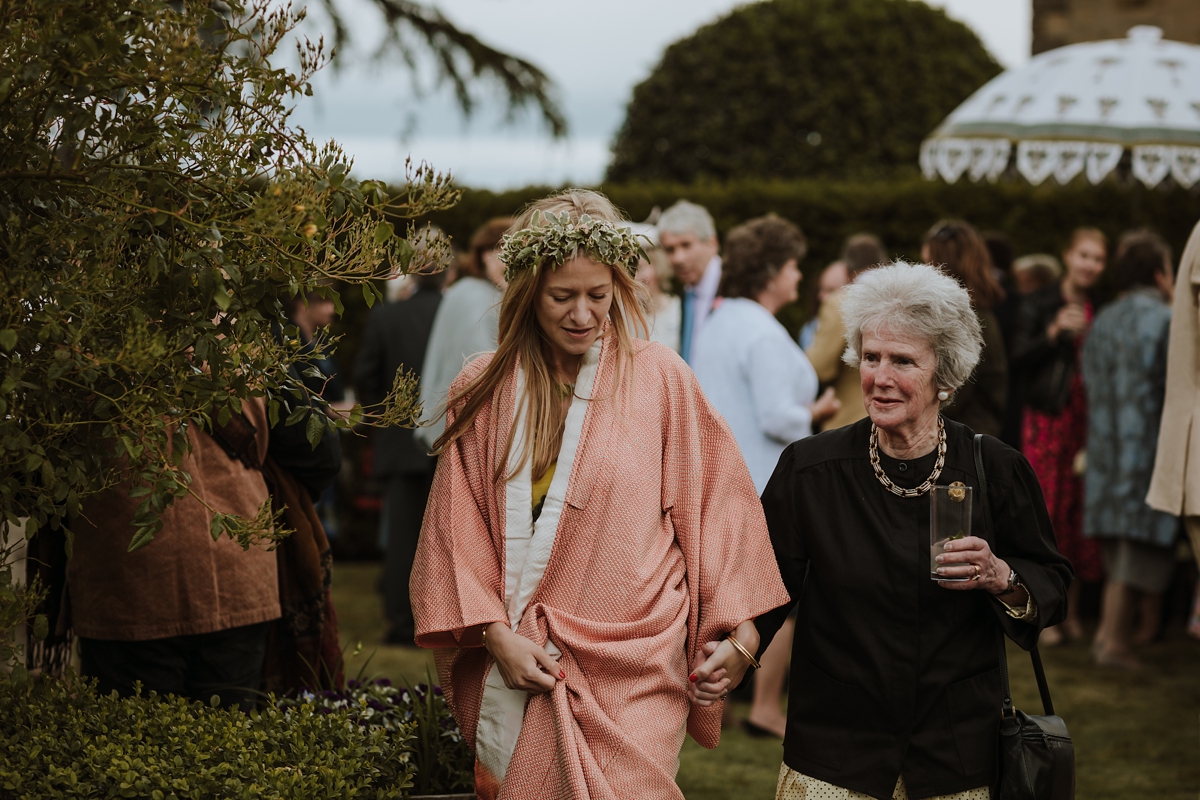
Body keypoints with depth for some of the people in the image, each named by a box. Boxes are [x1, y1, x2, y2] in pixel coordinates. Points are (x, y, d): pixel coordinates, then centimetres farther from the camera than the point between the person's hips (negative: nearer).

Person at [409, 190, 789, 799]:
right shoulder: (482, 392, 5)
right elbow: (458, 530, 4)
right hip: (514, 661, 2)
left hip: (627, 678, -2)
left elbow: (713, 507, 3)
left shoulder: (659, 379, -1)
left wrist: (736, 630, -1)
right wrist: (498, 635, -6)